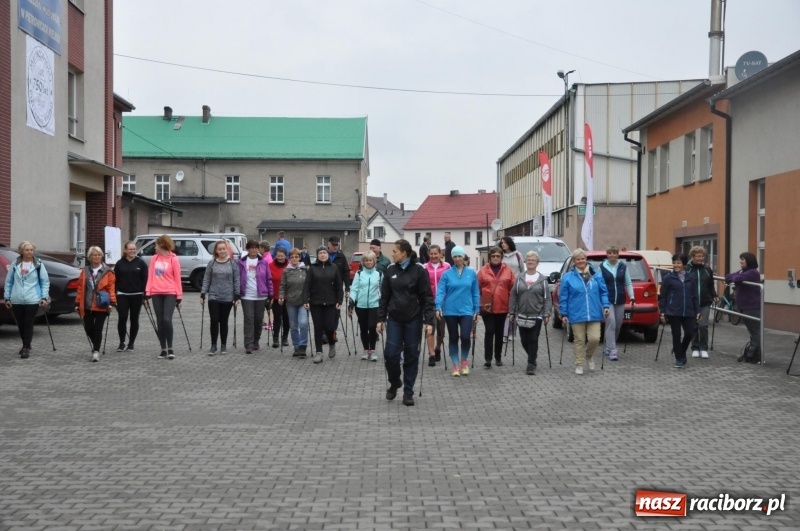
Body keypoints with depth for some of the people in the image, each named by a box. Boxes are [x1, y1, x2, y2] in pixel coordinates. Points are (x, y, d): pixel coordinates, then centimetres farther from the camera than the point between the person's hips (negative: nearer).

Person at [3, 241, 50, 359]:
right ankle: (26, 345, 29)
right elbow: (8, 282, 10)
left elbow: (45, 282, 1)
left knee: (28, 324, -4)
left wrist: (44, 297, -7)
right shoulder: (15, 264, 5)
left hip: (32, 300, -3)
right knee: (20, 324, 12)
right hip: (16, 300, 3)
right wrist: (7, 297, 7)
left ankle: (26, 348, 0)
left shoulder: (38, 264, -1)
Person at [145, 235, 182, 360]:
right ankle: (163, 349, 11)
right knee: (159, 321, 4)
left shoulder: (173, 259, -3)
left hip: (170, 293, -4)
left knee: (167, 319, -16)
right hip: (156, 294, 4)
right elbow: (150, 276, 9)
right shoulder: (154, 259, 10)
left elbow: (177, 279, -2)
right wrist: (147, 294, 3)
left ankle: (170, 348, -5)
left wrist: (179, 297, -4)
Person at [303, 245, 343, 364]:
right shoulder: (312, 268, 1)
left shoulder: (334, 268, 3)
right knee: (318, 327, 2)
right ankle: (318, 352, 9)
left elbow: (339, 286, 3)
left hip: (330, 303, 0)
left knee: (329, 326, -4)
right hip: (315, 302, 0)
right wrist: (305, 300, -12)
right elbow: (306, 285, -3)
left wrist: (339, 301, -3)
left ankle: (332, 344, 26)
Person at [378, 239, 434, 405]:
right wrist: (381, 318, 4)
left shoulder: (418, 270, -7)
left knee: (411, 356, 4)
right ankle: (394, 383, 23)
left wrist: (429, 321, -13)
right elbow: (385, 296, 9)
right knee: (391, 354, -4)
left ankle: (408, 392, 14)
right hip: (394, 319, 3)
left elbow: (427, 297, -7)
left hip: (413, 320, -2)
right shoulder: (390, 270, 4)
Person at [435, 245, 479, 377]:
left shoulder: (471, 273, 2)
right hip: (450, 311, 1)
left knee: (465, 337, -13)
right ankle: (456, 365, 21)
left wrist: (476, 310, 5)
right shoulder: (447, 274, 0)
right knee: (453, 338, 9)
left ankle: (464, 361, 13)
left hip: (466, 311, 0)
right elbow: (440, 291, -6)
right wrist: (438, 307, -19)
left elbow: (475, 293, 7)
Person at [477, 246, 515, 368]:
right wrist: (479, 304, -3)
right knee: (489, 332, -4)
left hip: (502, 307, 2)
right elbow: (478, 288, 0)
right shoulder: (483, 271, -1)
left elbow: (513, 288, 3)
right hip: (487, 307, -2)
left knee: (499, 333, 12)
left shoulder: (508, 271, 2)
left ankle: (498, 357, 22)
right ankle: (488, 359, -4)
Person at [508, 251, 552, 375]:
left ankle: (531, 365, 3)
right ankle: (532, 359, 30)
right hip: (522, 315, 3)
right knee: (524, 340, 7)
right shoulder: (519, 278, 7)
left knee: (533, 340, -3)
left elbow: (547, 298, -3)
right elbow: (513, 296, 7)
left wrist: (547, 314, -10)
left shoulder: (542, 279, 0)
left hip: (536, 316, -3)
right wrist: (511, 312, 2)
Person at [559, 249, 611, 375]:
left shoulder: (596, 275, 6)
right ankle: (579, 365, 18)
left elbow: (603, 292, 10)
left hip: (594, 314, 1)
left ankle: (589, 355, 25)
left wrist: (605, 306, -3)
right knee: (579, 340, 5)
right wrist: (564, 314, 0)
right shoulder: (567, 277, 1)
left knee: (594, 338, -6)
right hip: (577, 315, -1)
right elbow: (563, 297, 2)